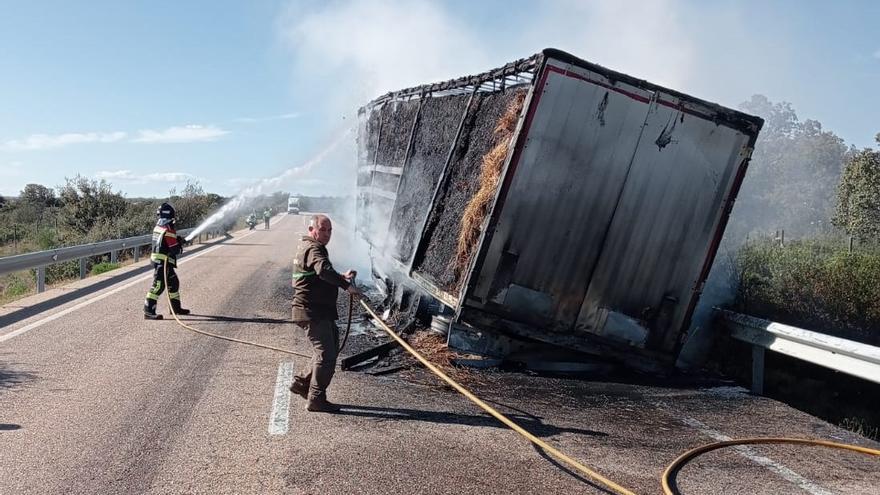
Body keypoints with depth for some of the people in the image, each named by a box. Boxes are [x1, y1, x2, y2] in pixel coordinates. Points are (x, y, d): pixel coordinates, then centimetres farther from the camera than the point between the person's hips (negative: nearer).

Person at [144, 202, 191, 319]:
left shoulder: (157, 227, 10)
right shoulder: (168, 230, -18)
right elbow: (175, 249, -18)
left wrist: (178, 239, 9)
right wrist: (180, 247, 4)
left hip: (156, 259, 10)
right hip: (163, 262, -10)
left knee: (174, 283, 19)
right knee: (158, 286, -9)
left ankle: (176, 307, 29)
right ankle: (148, 311, -8)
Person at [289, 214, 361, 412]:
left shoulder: (308, 247, 20)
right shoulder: (313, 249, -15)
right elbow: (324, 270, -36)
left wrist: (342, 277, 14)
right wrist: (347, 285, -37)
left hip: (321, 311, 11)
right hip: (313, 312, -11)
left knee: (329, 350, 19)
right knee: (326, 354, -8)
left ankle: (301, 382, 27)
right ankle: (316, 399, 1)